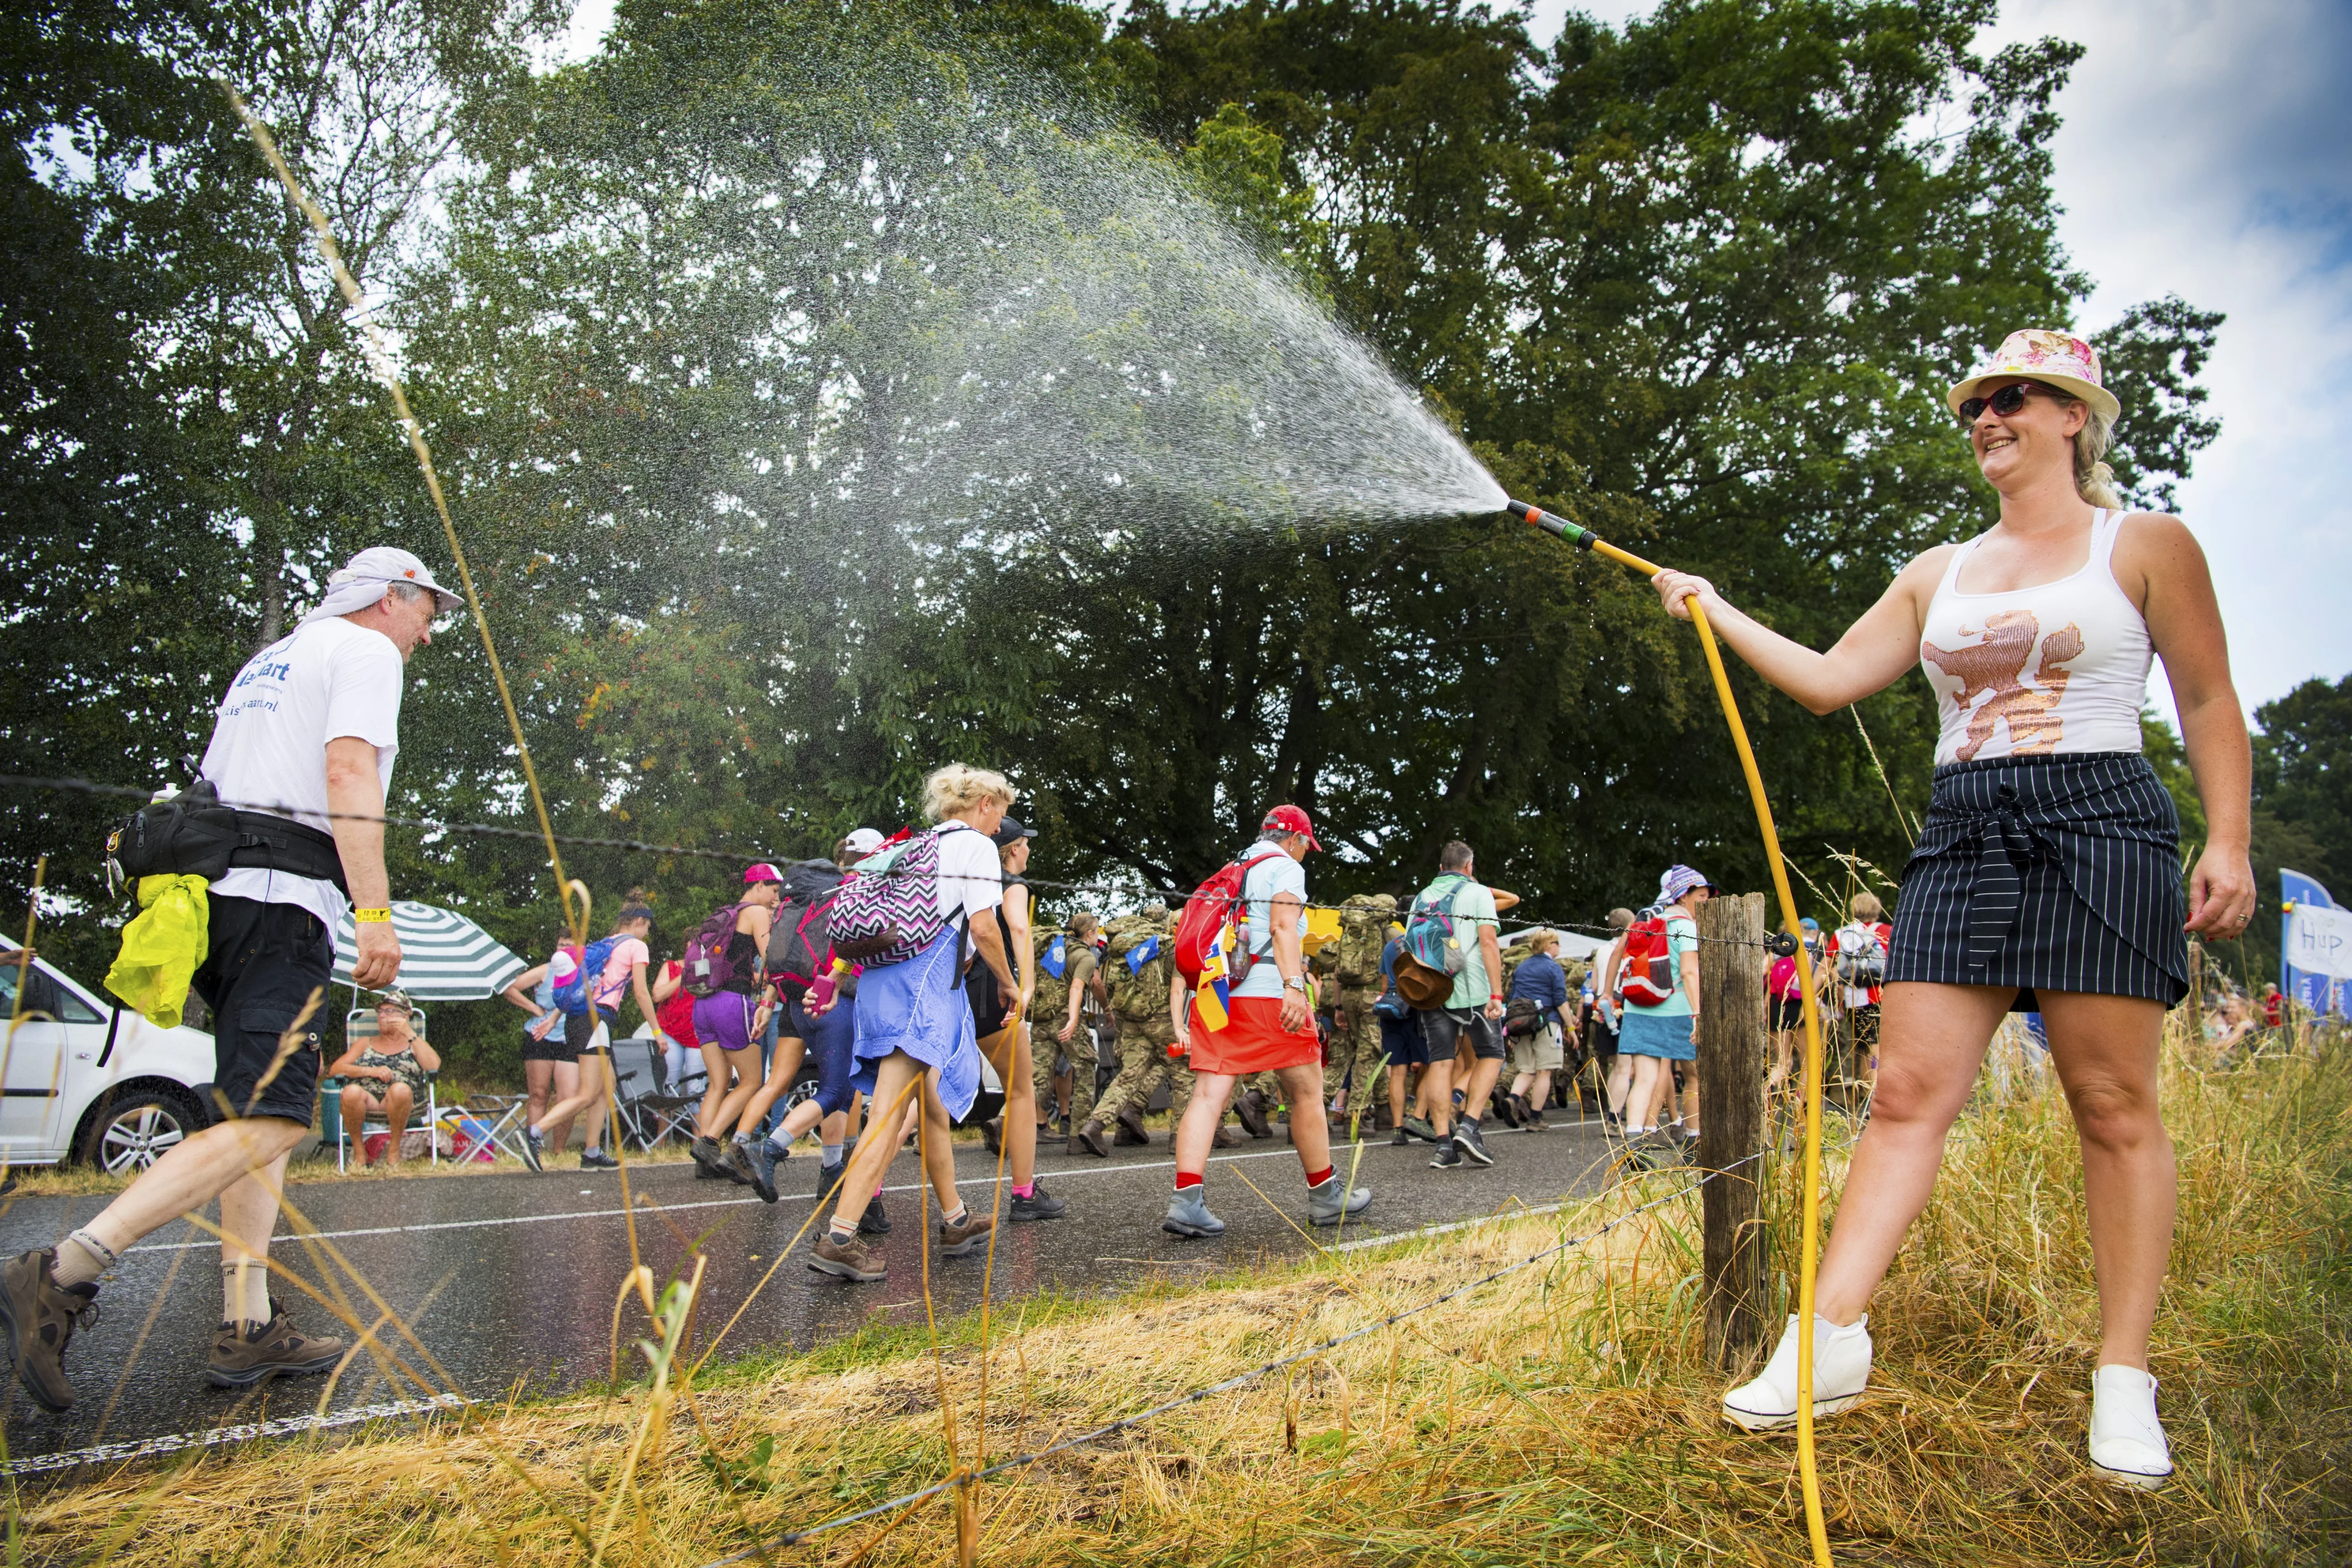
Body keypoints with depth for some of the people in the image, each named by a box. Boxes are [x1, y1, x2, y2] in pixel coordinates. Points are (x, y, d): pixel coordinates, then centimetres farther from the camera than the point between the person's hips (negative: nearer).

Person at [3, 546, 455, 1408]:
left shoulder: (267, 660, 29)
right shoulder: (365, 651, 2)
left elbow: (214, 787, 28)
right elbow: (348, 770, -14)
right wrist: (374, 910, -21)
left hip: (213, 887, 10)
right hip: (282, 894, -10)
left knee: (261, 1113, 10)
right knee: (273, 1120, -15)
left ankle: (249, 1331, 8)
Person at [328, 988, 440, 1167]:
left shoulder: (414, 1043, 21)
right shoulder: (365, 1043, 27)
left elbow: (434, 1066, -1)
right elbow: (335, 1070, 10)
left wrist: (409, 1033, -2)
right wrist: (370, 1071, -7)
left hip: (398, 1103, -1)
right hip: (366, 1102, 1)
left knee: (400, 1089, -37)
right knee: (351, 1091, -34)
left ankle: (394, 1150, -19)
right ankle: (360, 1152, -16)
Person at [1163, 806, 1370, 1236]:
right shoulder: (1286, 867, 4)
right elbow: (1283, 927, -13)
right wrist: (1295, 986, -24)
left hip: (1211, 996, 6)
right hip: (1267, 994, -6)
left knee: (1208, 1095, -4)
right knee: (1307, 1091, 8)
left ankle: (1186, 1201, -17)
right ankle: (1325, 1196, 18)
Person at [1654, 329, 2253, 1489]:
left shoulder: (2146, 545, 6)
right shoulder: (1939, 574, 18)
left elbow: (2210, 706, 4)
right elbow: (1829, 682, 15)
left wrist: (2228, 844, -6)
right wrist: (1718, 614, 12)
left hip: (2100, 827, -4)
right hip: (1962, 837, 4)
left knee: (2113, 1103, -1)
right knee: (1907, 1091, -3)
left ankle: (2124, 1380, 9)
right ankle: (1833, 1339, -4)